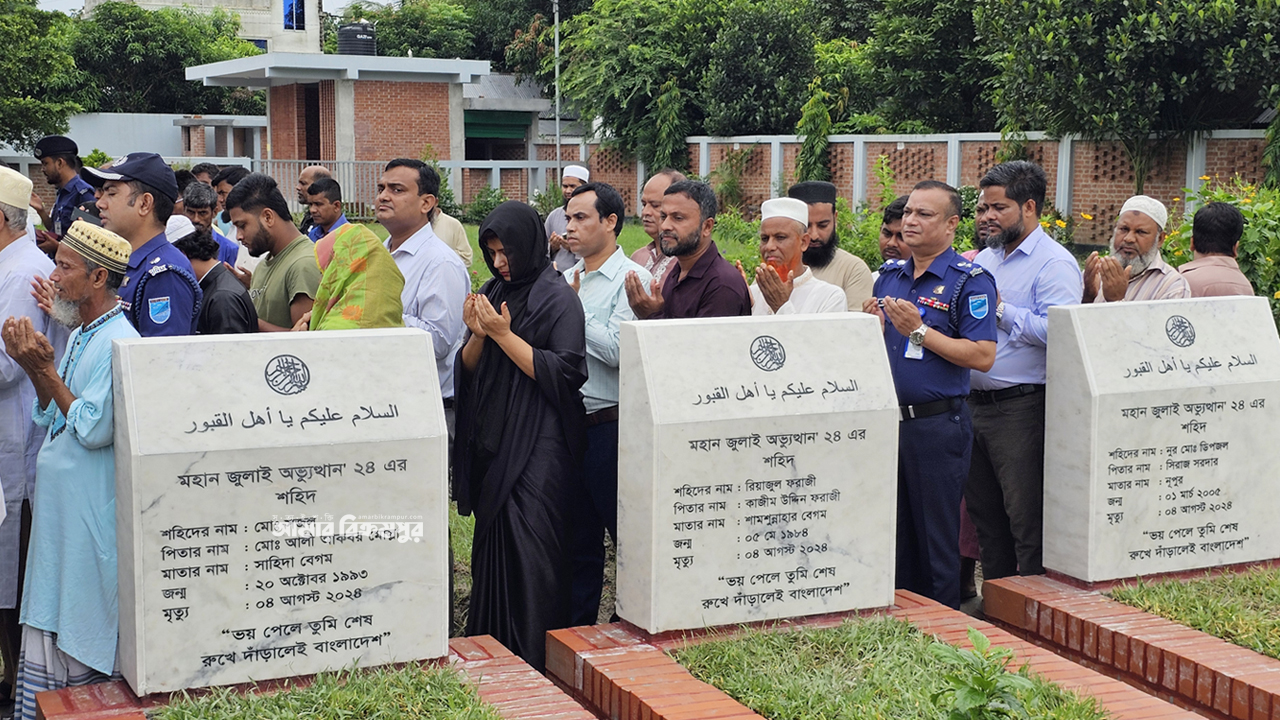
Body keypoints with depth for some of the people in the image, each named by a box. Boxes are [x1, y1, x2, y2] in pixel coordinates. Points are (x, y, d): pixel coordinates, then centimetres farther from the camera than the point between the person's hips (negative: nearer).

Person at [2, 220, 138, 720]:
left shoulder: (118, 342, -17)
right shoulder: (79, 335, 12)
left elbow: (94, 429, -21)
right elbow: (51, 417, 15)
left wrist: (45, 370, -15)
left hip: (92, 508, -9)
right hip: (58, 503, 9)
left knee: (81, 631, 1)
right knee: (48, 622, 15)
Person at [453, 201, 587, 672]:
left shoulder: (557, 297, -8)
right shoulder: (495, 292, 13)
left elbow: (566, 371, -16)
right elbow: (469, 368, 14)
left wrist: (504, 335, -16)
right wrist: (477, 334, -7)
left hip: (537, 447, -7)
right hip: (492, 440, 7)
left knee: (527, 549, -8)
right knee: (492, 542, 11)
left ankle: (535, 662, -1)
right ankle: (491, 646, 23)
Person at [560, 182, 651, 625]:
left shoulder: (632, 279, -8)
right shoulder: (566, 281, 13)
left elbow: (617, 349, -19)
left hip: (610, 424, -7)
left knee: (627, 536, 2)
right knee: (579, 537, 15)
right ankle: (577, 629, 25)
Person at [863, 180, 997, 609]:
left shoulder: (969, 281, -8)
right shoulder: (888, 275, 13)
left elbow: (982, 357, -17)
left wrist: (919, 331, -18)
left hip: (937, 425, -6)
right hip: (888, 420, 6)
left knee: (937, 540, 2)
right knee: (894, 535, 14)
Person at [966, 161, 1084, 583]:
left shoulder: (1054, 263, -8)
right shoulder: (983, 260, 17)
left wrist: (1000, 310, -19)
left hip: (1022, 407, -8)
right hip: (975, 402, 8)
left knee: (1026, 515, -4)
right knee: (983, 511, 14)